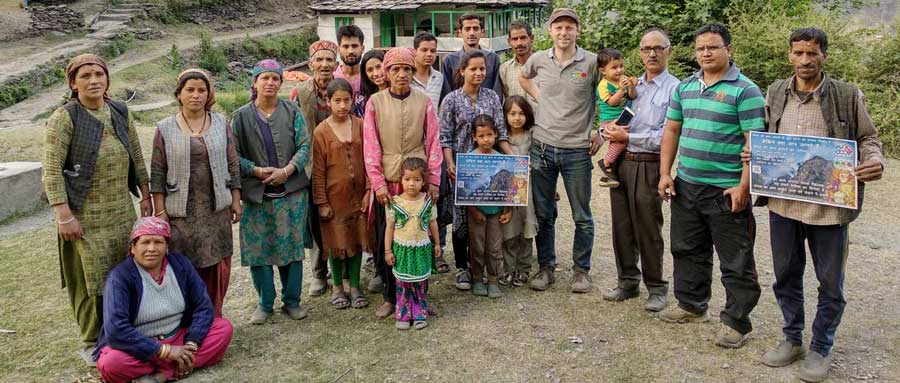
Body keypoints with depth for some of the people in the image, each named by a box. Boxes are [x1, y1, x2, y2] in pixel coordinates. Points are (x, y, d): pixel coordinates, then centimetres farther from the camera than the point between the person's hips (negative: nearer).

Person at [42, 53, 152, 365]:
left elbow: (137, 156, 14)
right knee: (90, 278, 3)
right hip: (85, 215, -5)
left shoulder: (120, 112, 6)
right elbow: (51, 170, -13)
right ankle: (91, 343, 19)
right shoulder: (64, 118, -10)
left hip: (122, 211, 5)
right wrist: (64, 216, -18)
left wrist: (145, 196, 13)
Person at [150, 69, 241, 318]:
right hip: (181, 212, -2)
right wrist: (160, 211, -4)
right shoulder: (165, 129, 0)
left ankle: (214, 319, 22)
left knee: (217, 264, 7)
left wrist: (236, 200, 5)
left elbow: (233, 165, 8)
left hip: (217, 209, 2)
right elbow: (157, 174, 0)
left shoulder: (221, 124, 5)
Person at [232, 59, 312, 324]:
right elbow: (234, 154, 0)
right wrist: (258, 171, -14)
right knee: (258, 248, 3)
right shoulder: (241, 116, 2)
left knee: (292, 246, 6)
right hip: (256, 193, 0)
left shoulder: (292, 111, 3)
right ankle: (265, 303, 20)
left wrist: (286, 171, -15)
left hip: (292, 191, 0)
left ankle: (292, 301, 21)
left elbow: (305, 146, -2)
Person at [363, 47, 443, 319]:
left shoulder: (424, 102, 3)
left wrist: (433, 181, -2)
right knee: (384, 242, 4)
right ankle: (391, 295, 19)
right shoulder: (375, 102, 1)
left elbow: (433, 143, 3)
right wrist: (378, 182, -8)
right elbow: (370, 146, -1)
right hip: (386, 183, 0)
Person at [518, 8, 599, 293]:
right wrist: (539, 98, 9)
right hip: (542, 147, 2)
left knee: (582, 216, 7)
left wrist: (601, 133, 2)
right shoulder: (538, 60, 2)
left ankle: (581, 269, 22)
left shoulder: (593, 62, -6)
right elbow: (523, 77, 24)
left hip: (577, 151, -2)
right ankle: (546, 267, 24)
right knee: (543, 214, 10)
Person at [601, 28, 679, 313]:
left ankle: (656, 289, 17)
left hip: (648, 166, -6)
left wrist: (627, 137, -12)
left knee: (648, 230, 1)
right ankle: (628, 282, 26)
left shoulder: (674, 89, -5)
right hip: (620, 162, 6)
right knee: (622, 226, 11)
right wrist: (608, 130, -3)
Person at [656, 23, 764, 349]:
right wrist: (665, 173, 5)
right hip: (686, 186, 6)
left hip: (726, 190, -6)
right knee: (687, 250, 17)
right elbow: (672, 130, 14)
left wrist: (743, 187, -18)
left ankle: (736, 321, 16)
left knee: (735, 261, 3)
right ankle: (692, 305, 34)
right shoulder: (685, 87, 11)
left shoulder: (745, 90, -8)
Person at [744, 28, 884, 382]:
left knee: (830, 282, 9)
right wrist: (754, 153, -4)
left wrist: (875, 161, -17)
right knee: (786, 275, 15)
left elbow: (868, 138, 3)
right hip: (783, 202, 3)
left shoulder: (848, 96, -4)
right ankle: (792, 339, 33)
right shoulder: (775, 93, 6)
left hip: (830, 205, -3)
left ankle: (820, 349, 27)